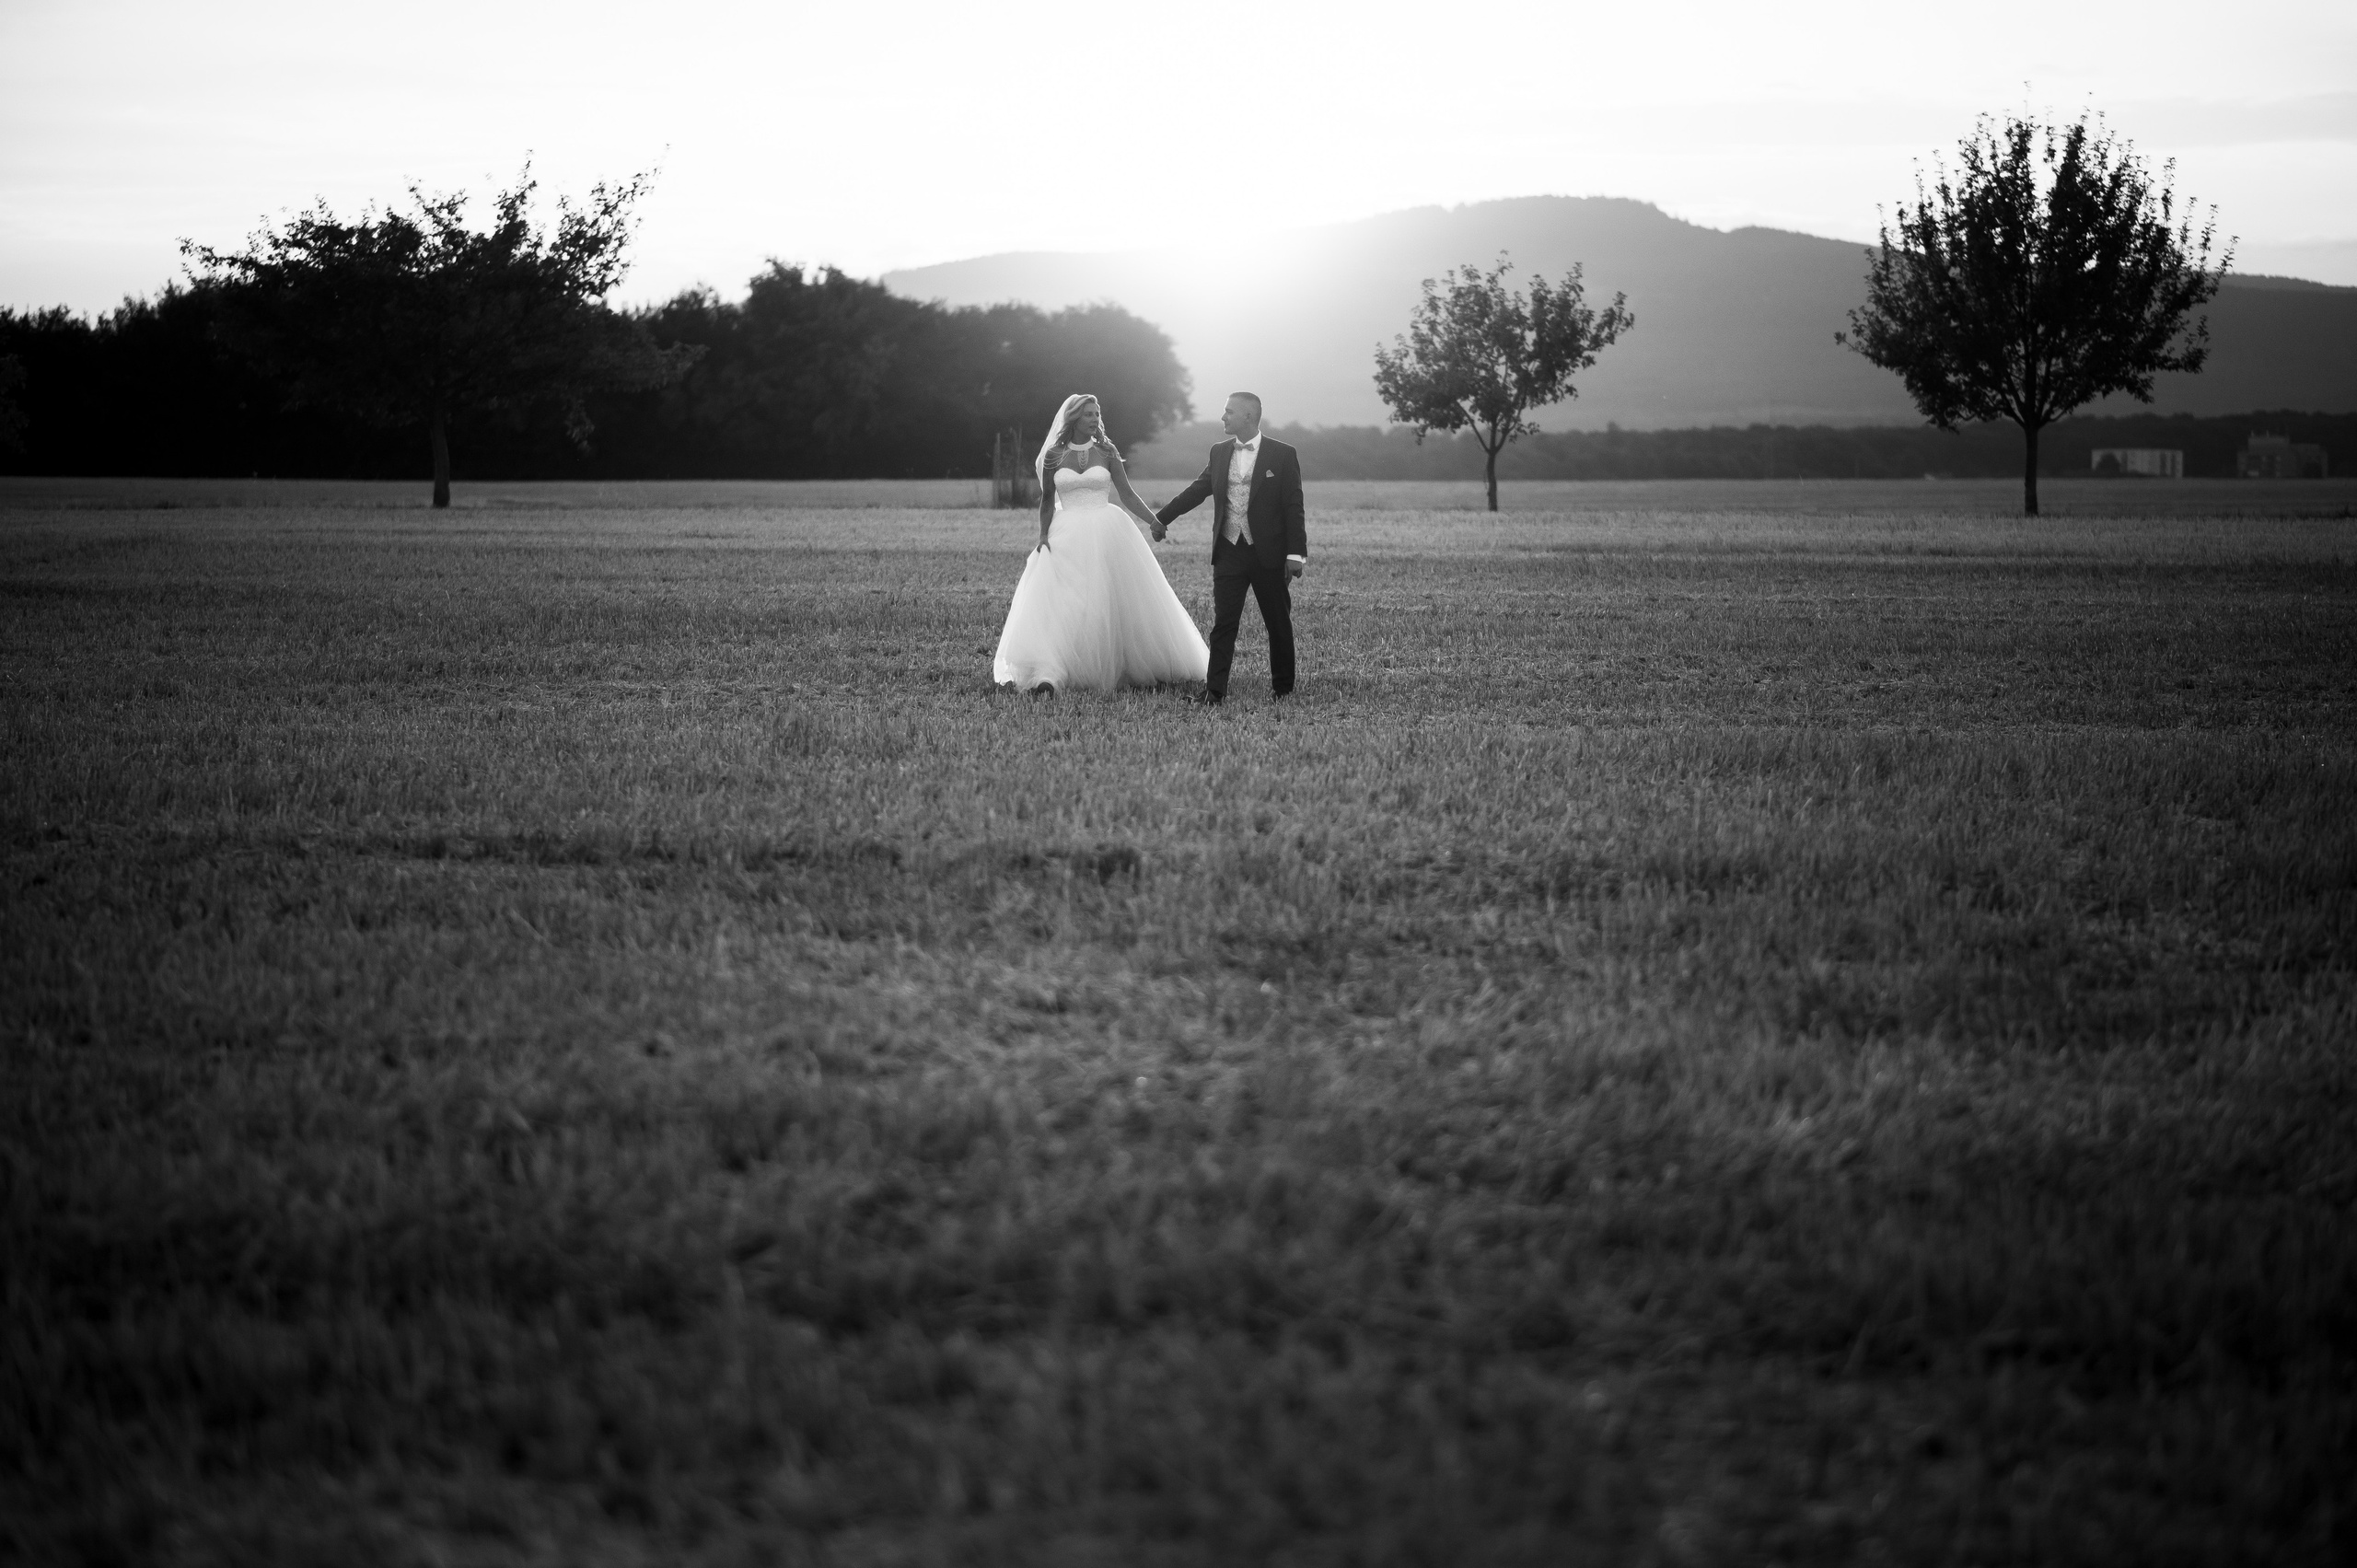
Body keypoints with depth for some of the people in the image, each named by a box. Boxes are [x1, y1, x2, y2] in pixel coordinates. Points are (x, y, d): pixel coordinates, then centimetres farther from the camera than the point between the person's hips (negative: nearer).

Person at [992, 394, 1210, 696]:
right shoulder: (1054, 455, 3)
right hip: (1068, 538, -1)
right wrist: (1043, 536, -2)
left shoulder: (1106, 452, 4)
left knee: (1117, 606, 4)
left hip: (1108, 534, 1)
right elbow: (1047, 501, 10)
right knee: (1058, 607, -10)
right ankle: (1047, 676, -15)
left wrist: (1154, 522, -5)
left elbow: (1127, 494, 5)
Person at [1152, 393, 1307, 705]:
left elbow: (1293, 507, -5)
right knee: (1223, 623, -2)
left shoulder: (1283, 455, -4)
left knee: (1279, 623, 6)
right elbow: (1196, 490, 20)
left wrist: (1296, 553, -10)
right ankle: (1214, 691, -3)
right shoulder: (1219, 453, 8)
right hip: (1229, 552, 3)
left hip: (1269, 554, -3)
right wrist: (1162, 518, 25)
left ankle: (1283, 687, 20)